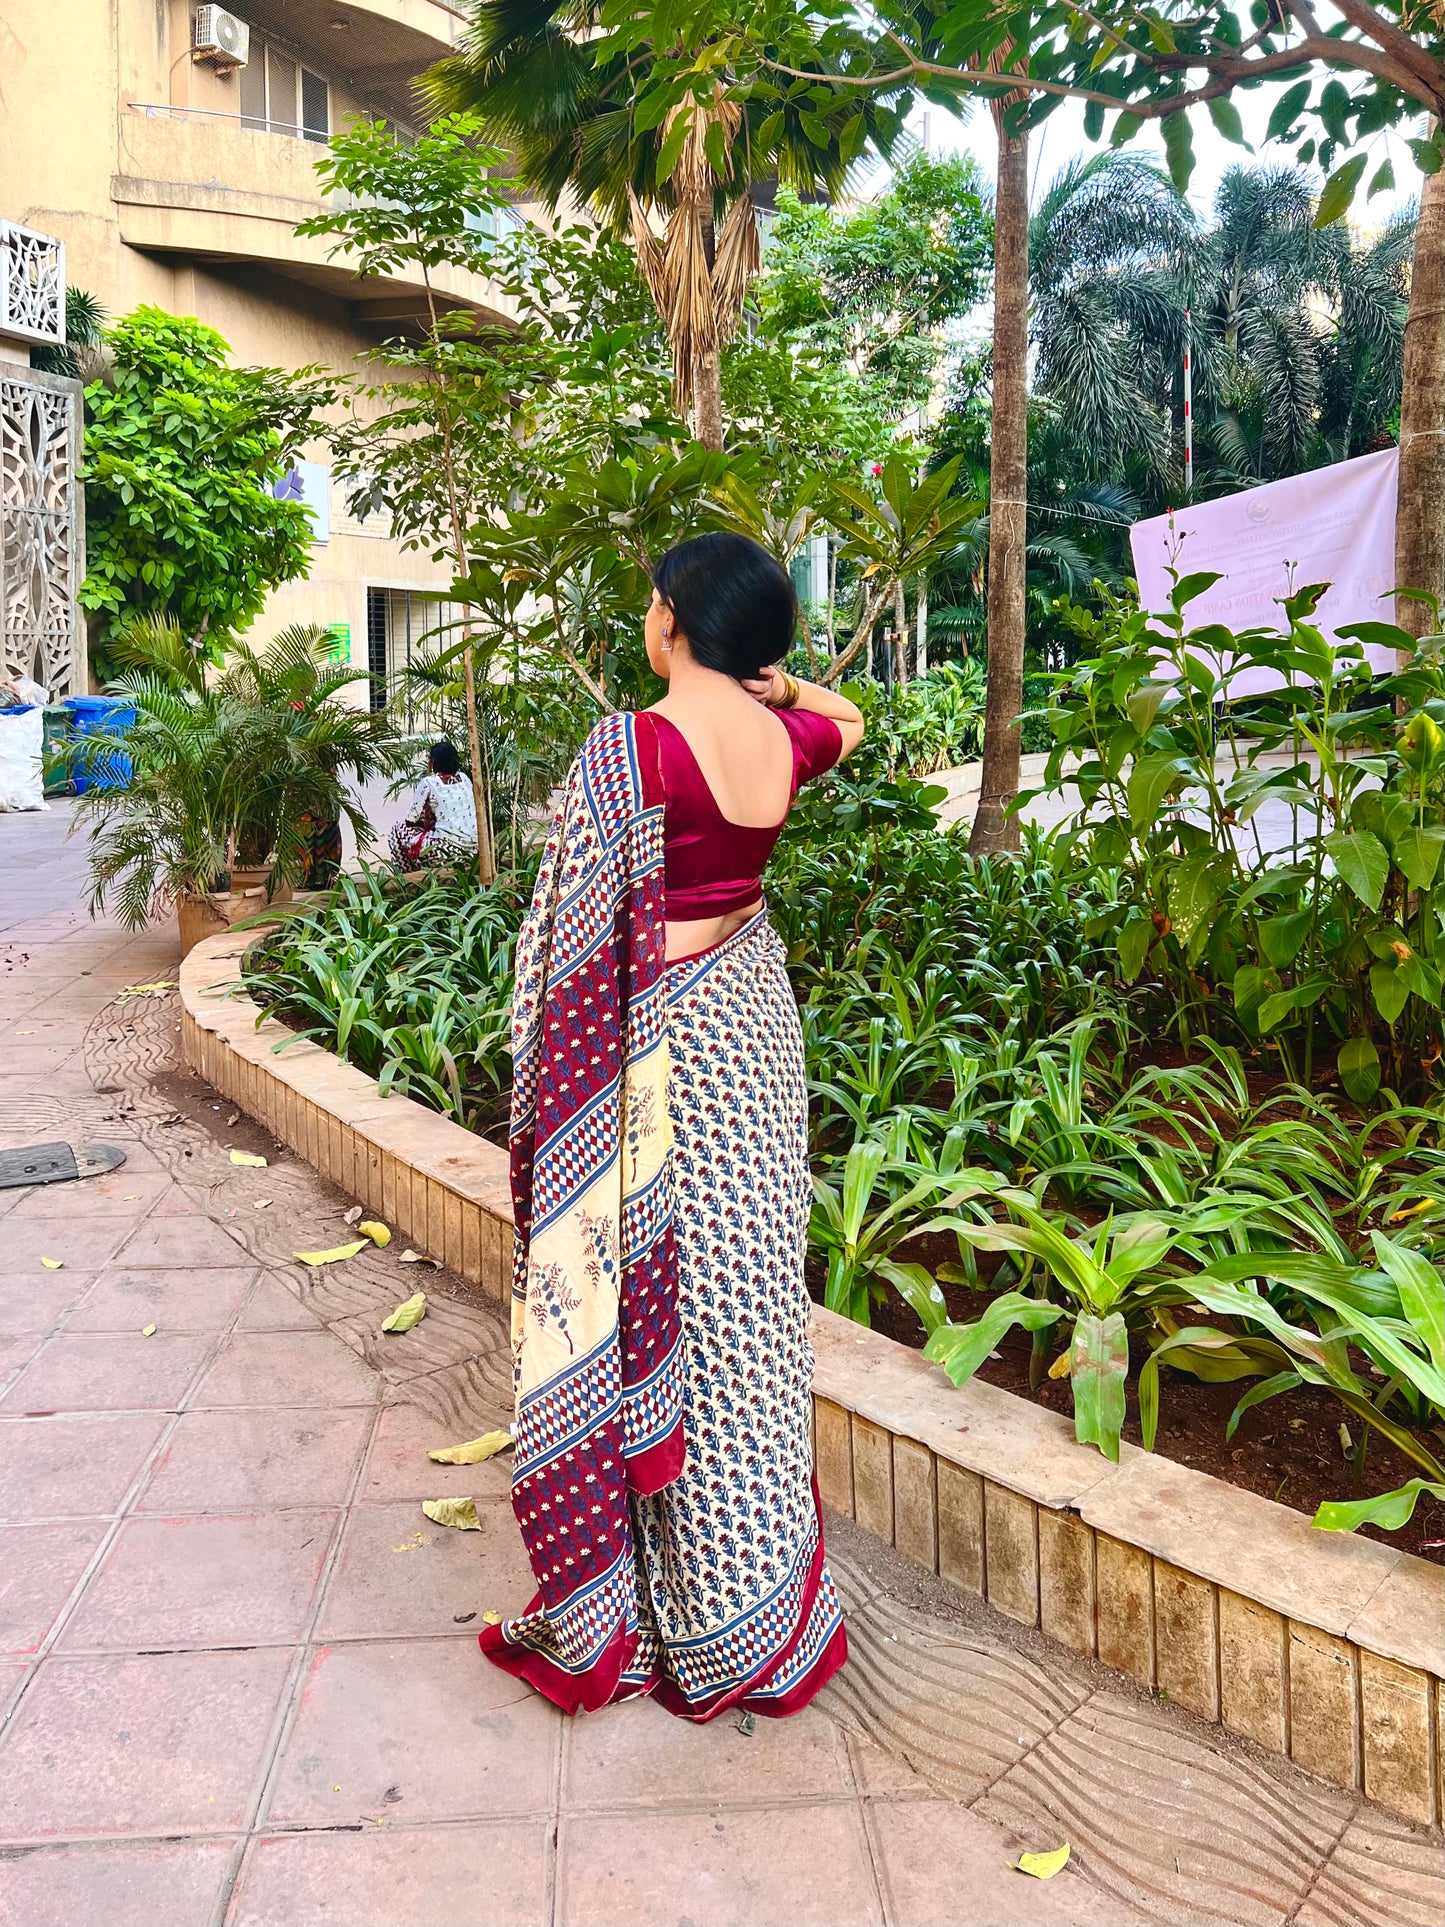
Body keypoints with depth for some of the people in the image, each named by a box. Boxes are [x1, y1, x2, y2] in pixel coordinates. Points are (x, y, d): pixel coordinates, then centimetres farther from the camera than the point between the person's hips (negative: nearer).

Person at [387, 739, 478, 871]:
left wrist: (426, 824, 22)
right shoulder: (464, 779, 12)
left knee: (399, 829, 16)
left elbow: (410, 819, 0)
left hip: (447, 850, -6)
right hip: (473, 850, 6)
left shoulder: (428, 782, -3)